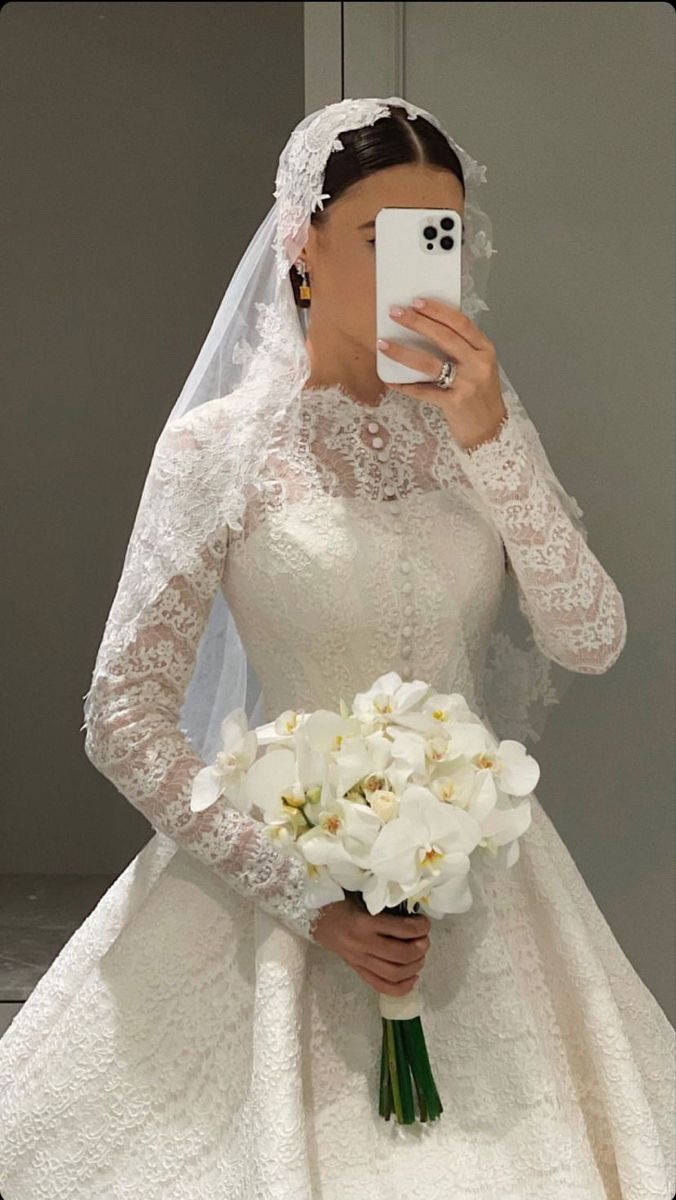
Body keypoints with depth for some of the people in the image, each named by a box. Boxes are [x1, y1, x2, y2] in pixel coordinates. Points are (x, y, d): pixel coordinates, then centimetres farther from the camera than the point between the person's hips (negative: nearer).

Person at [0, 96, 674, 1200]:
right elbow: (124, 719, -9)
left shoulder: (482, 422, 2)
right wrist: (305, 897, -14)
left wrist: (491, 438, -18)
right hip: (282, 871, -3)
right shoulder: (220, 444, -9)